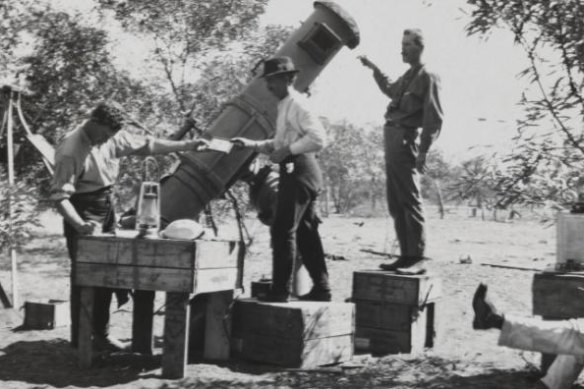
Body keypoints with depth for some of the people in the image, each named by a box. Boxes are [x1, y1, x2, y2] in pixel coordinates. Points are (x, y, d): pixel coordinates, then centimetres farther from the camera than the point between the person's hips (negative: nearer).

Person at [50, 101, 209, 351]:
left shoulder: (112, 138, -1)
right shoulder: (70, 151, -22)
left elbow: (146, 145, 9)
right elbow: (59, 195, -25)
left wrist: (186, 146, 5)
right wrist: (79, 224, -37)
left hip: (106, 205, 8)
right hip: (83, 210, -7)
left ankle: (100, 334, 21)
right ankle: (80, 340, 5)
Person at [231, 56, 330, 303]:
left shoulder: (296, 105, -13)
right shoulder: (284, 106, 18)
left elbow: (319, 138, -22)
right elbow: (280, 143, 25)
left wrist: (287, 150, -20)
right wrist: (251, 144, 14)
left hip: (299, 170, -10)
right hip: (296, 171, 10)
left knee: (283, 230, -7)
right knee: (305, 232, 12)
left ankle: (280, 290, -3)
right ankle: (321, 288, 18)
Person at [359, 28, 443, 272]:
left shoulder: (428, 78, -6)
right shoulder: (407, 77, 19)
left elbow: (434, 119, -14)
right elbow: (390, 90, 43)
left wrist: (423, 150, -21)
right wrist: (374, 69, 38)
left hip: (405, 141, -9)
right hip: (392, 140, 9)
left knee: (410, 201, -9)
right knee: (395, 204, 10)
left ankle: (416, 257, -7)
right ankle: (406, 255, 15)